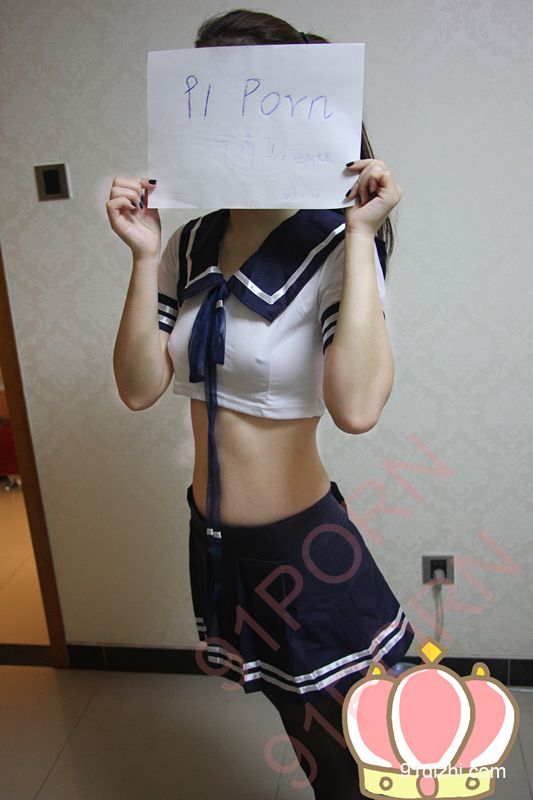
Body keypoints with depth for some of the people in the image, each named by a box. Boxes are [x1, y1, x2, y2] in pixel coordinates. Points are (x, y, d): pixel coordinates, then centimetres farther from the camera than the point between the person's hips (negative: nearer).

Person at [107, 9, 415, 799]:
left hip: (303, 546, -5)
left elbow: (357, 405, -34)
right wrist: (145, 258, -15)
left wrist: (360, 237, -29)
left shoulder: (334, 248, -17)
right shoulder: (191, 246, -1)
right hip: (214, 537, 5)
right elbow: (139, 387, -7)